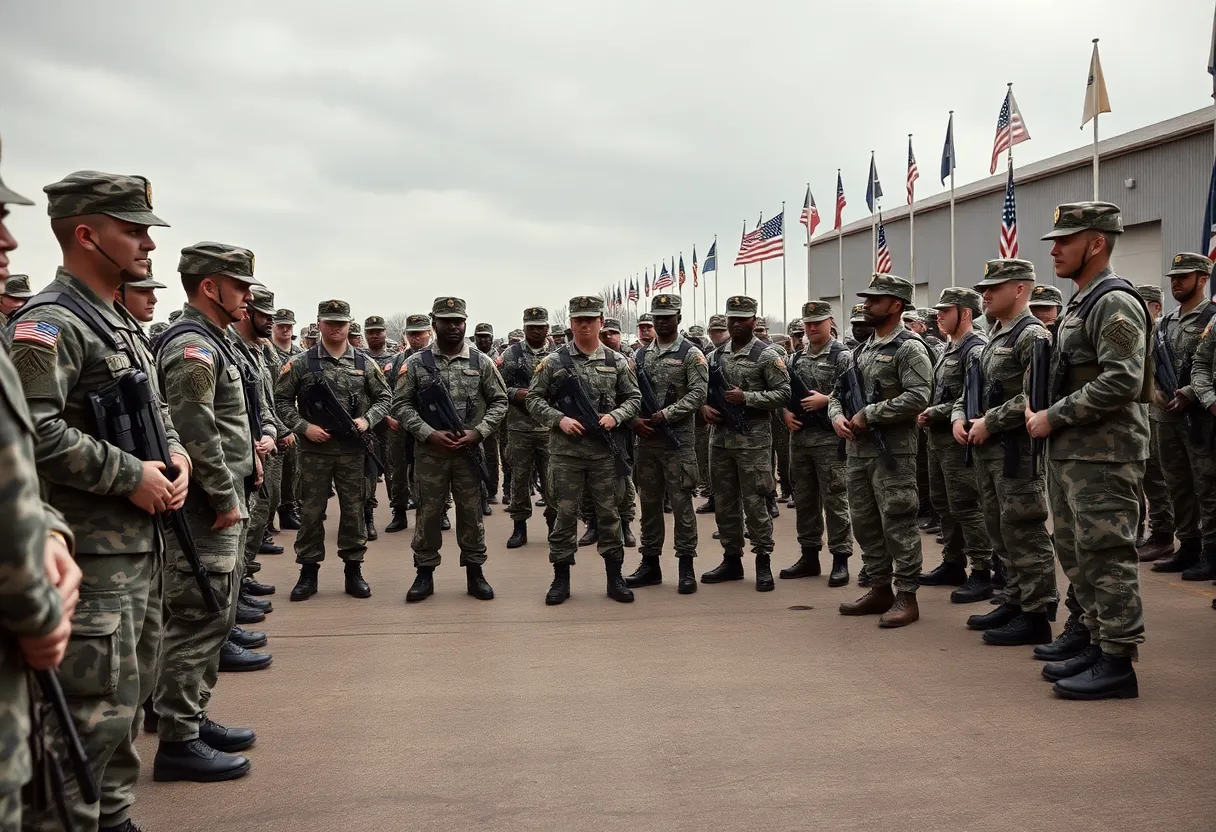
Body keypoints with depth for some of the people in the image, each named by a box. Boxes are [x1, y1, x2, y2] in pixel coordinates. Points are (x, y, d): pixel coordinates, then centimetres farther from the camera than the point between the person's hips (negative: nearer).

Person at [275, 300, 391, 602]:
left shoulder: (365, 364, 4)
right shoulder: (301, 363, -1)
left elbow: (384, 398, 10)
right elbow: (282, 400, 2)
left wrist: (367, 420, -6)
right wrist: (304, 427, -9)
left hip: (353, 451, 1)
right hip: (314, 450, -1)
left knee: (353, 510, 7)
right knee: (311, 512, 5)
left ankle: (353, 570, 17)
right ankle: (308, 572, 15)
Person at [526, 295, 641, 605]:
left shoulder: (617, 361, 6)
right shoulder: (553, 361, 0)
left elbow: (633, 398, 9)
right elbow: (533, 399, 1)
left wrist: (615, 416, -9)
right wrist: (559, 419, -14)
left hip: (606, 451, 2)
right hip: (565, 451, -1)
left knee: (608, 513, 8)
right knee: (565, 514, 4)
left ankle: (614, 577, 17)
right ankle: (561, 579, 13)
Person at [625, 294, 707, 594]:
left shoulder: (691, 354, -2)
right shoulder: (640, 355, 12)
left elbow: (697, 394, -12)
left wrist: (665, 415, -18)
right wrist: (634, 420, -8)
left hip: (678, 440, -5)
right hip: (646, 439, 5)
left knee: (681, 503, -2)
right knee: (649, 502, 11)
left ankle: (686, 566, 6)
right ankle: (650, 563, 19)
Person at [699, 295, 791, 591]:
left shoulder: (766, 354, -6)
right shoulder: (715, 355, 11)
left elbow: (783, 393, -9)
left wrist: (746, 397, -18)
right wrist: (704, 406, -3)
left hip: (753, 440, -6)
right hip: (720, 439, 6)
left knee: (754, 502, -2)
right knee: (724, 503, 11)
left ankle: (763, 561, 10)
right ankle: (732, 560, 22)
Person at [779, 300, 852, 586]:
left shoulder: (843, 356, -4)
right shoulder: (795, 358, 13)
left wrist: (825, 400, -20)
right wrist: (785, 413, -2)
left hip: (829, 439, -6)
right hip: (799, 438, 6)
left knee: (834, 501, -2)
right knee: (804, 500, 11)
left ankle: (840, 560, 5)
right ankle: (809, 557, 21)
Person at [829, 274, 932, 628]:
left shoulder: (909, 348, -10)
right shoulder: (863, 348, 16)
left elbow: (917, 398, -22)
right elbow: (839, 390, 20)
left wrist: (868, 415, -18)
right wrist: (837, 415, -2)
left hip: (893, 451, -8)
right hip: (858, 449, 9)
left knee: (897, 524, -4)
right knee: (864, 522, 13)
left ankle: (906, 597, 5)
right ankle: (879, 589, 24)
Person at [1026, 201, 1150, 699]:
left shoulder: (1115, 303, -13)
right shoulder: (1078, 305, 17)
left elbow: (1120, 383, -23)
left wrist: (1053, 417, -18)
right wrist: (1046, 418, 9)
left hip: (1103, 456, -10)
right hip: (1068, 453, 10)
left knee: (1105, 556, -5)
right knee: (1076, 553, 15)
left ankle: (1117, 664, 3)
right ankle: (1098, 644, 25)